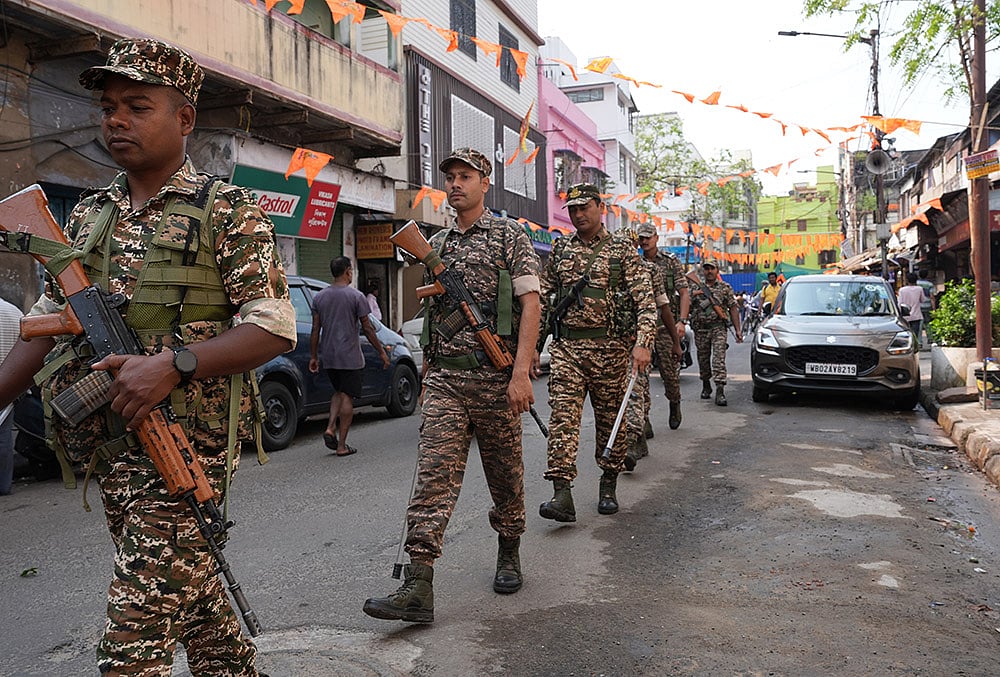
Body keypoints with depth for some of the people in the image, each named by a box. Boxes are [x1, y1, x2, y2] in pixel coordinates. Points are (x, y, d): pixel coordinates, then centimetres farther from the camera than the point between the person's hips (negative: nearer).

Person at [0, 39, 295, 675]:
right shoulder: (88, 215, 14)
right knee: (190, 582, 19)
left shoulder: (230, 211, -5)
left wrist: (172, 365, -23)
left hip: (187, 439, -6)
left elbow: (276, 329, -12)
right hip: (109, 442, 6)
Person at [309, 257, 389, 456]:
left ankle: (330, 428, 3)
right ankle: (342, 445, 3)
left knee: (339, 392, 22)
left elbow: (315, 330, 6)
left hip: (328, 356, 5)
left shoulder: (319, 297, 6)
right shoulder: (356, 296, -8)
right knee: (347, 397, 1)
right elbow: (367, 329, -7)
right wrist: (382, 352, 2)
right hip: (350, 356, -5)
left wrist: (313, 356, 13)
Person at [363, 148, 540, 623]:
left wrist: (521, 372, -17)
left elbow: (530, 306, -7)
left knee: (504, 472, 10)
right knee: (433, 473, -6)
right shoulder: (436, 245, 16)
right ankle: (418, 586, -9)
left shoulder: (509, 236, 1)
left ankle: (509, 553, 32)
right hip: (444, 378, 4)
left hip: (495, 375, -3)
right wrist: (427, 374, 17)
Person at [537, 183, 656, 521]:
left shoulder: (623, 249, 2)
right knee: (562, 416, -10)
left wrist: (642, 342, -17)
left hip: (610, 348, -2)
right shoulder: (560, 249, 12)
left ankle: (608, 486, 24)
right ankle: (562, 493, -14)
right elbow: (542, 296, 17)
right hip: (566, 346, 2)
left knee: (610, 418, 8)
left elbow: (645, 299, -4)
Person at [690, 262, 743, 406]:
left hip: (718, 328, -2)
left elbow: (732, 309, 6)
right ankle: (706, 386, 30)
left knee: (719, 358, -15)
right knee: (703, 360, 10)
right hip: (700, 330, 2)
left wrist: (737, 329, 0)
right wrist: (693, 295, -10)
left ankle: (720, 391, -19)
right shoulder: (696, 288, 10)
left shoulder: (725, 287, 7)